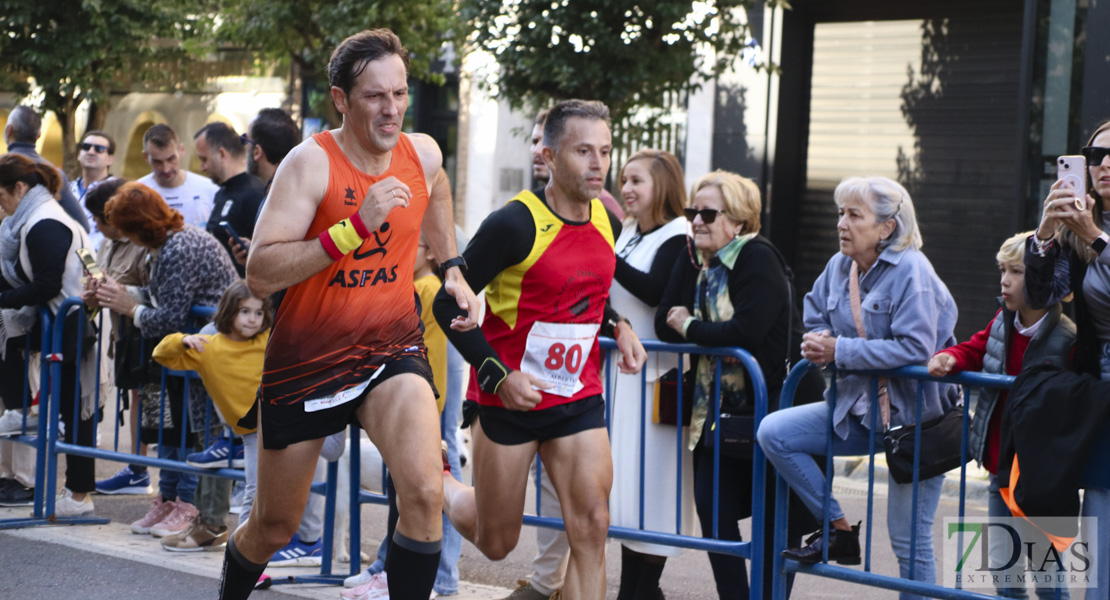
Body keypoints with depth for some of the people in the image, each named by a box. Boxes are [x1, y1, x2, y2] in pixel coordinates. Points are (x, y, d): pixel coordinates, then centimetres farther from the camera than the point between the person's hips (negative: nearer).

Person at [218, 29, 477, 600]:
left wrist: (451, 268, 15)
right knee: (274, 526, 14)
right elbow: (260, 274, -28)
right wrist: (356, 225, -33)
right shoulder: (312, 162, -18)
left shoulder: (423, 155, -3)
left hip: (392, 348, 2)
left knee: (424, 494, -24)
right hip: (308, 356, -2)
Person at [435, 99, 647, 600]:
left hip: (579, 398, 5)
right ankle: (440, 486, 42)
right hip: (512, 396, -5)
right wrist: (498, 376, -22)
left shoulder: (608, 223, 3)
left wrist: (617, 327, 4)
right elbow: (448, 304, -15)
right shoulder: (515, 224, -18)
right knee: (496, 543, 9)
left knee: (591, 528, -10)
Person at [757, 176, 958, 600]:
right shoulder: (839, 266, 5)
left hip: (915, 413, -7)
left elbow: (915, 349, -25)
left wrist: (840, 351, -22)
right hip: (861, 406, 7)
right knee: (773, 433, -6)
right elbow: (815, 315, 22)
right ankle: (839, 529, 3)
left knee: (909, 538, -3)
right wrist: (819, 342, -3)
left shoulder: (911, 270, -17)